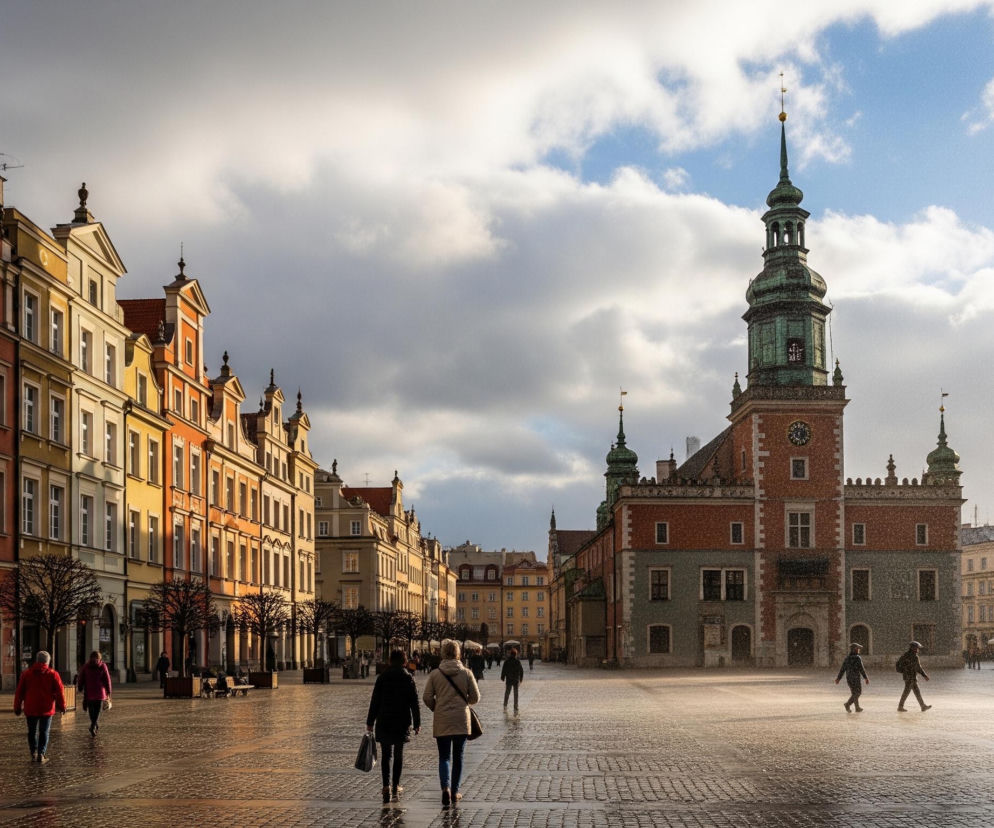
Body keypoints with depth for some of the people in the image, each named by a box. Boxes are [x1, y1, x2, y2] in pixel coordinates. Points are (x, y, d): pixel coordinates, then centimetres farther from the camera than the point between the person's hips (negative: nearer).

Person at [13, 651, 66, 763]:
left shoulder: (26, 674, 2)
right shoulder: (53, 674, -4)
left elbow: (19, 692, 4)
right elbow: (60, 691, -4)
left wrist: (17, 707, 11)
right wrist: (62, 706, 6)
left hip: (30, 709, 1)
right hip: (46, 709, -1)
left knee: (32, 732, 14)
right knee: (44, 732, 6)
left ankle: (34, 753, 6)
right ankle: (41, 754, -2)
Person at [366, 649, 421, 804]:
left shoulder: (382, 677, -2)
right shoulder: (408, 678, -1)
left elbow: (375, 701, -2)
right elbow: (414, 703, -1)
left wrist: (370, 722, 3)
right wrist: (417, 723, 5)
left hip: (384, 721, -1)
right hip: (402, 722, 1)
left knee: (385, 755, 4)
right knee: (398, 755, 12)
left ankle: (386, 786, -11)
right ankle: (395, 787, 15)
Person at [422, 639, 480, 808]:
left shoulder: (434, 674, -5)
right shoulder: (466, 673, -4)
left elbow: (427, 698, -4)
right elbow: (475, 697, -1)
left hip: (442, 722, 0)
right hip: (462, 721, 0)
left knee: (444, 757, 6)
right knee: (458, 757, 13)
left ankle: (446, 788, -17)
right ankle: (455, 792, 17)